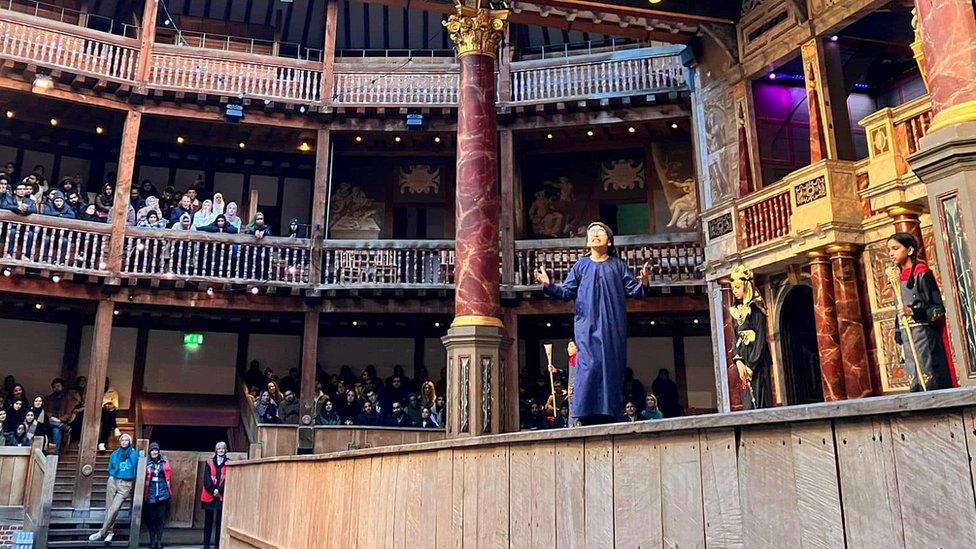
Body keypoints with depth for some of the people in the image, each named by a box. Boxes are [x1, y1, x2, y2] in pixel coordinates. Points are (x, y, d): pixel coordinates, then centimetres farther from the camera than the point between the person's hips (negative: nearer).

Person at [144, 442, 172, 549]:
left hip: (162, 495, 1)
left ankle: (159, 540, 10)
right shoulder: (146, 463, 0)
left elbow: (169, 476, 10)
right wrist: (143, 494, -4)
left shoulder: (164, 462, 7)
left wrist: (169, 491, 9)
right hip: (150, 495, -1)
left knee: (160, 518, 3)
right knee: (151, 519, 5)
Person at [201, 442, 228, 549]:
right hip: (209, 495, 1)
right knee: (208, 520, 4)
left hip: (222, 496, -1)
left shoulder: (228, 463, 7)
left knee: (220, 520, 1)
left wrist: (219, 490, -13)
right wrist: (212, 490, -13)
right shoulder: (209, 462, 9)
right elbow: (206, 478, 0)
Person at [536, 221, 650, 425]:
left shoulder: (618, 265, 14)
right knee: (589, 366, -13)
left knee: (612, 367, -2)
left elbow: (634, 290, 7)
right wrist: (549, 286, -8)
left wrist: (643, 282, -14)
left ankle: (610, 415, 2)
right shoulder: (581, 266, 14)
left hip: (613, 326, 1)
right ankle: (588, 416, -13)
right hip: (587, 326, -1)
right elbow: (567, 292, 9)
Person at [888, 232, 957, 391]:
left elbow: (939, 308, -11)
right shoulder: (900, 279, 13)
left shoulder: (922, 274, -7)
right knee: (915, 383, 6)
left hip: (924, 335, -7)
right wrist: (898, 333, 12)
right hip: (907, 338, 7)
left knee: (930, 380, -5)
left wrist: (915, 313, -26)